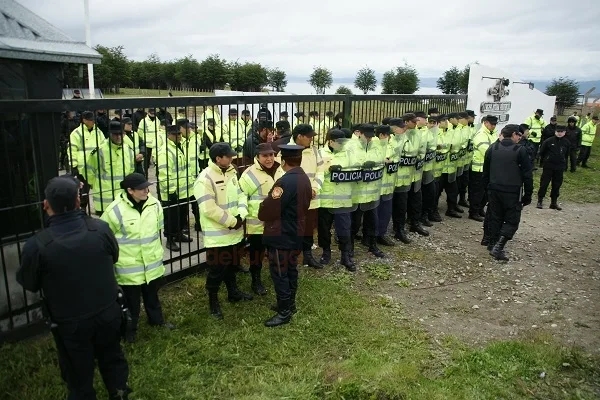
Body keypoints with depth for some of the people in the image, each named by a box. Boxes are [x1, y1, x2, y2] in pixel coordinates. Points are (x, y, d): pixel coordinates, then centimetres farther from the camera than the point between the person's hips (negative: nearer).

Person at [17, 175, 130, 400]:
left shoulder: (37, 245, -25)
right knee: (112, 358, 25)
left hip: (70, 322, -2)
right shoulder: (101, 229, -18)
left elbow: (28, 283, -6)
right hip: (108, 312, 2)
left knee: (79, 374, 20)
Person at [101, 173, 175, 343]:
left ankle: (157, 320, 46)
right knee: (131, 300, 13)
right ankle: (130, 328, 36)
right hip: (128, 265, -4)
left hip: (152, 261, 5)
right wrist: (121, 248, -1)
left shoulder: (154, 204, -7)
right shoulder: (116, 209, -22)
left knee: (152, 295, 24)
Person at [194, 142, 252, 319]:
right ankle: (213, 301, 24)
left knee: (232, 264, 24)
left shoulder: (231, 173, 6)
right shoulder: (205, 179, -20)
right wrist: (232, 221, -19)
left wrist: (241, 216, -11)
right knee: (217, 269, 5)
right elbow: (209, 209, -26)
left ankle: (233, 292, 43)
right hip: (217, 235, -8)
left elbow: (241, 194, 8)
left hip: (234, 232, 8)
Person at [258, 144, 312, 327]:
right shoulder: (305, 179, 4)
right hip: (296, 233, 9)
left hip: (280, 236, -9)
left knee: (279, 273, 2)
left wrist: (262, 214, 0)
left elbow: (267, 210, -22)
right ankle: (290, 304, 33)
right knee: (291, 270, 19)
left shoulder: (285, 182, -24)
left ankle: (284, 312, 12)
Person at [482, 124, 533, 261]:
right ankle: (498, 246, -9)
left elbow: (486, 171, 11)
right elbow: (527, 174, -8)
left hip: (494, 190, 5)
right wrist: (528, 195, -1)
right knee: (512, 221, 4)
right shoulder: (520, 150, -10)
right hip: (513, 192, -5)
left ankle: (493, 245, 22)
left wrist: (487, 188, 20)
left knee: (495, 218, 16)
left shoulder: (492, 148, 4)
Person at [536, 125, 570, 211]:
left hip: (560, 167, 3)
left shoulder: (567, 143, 1)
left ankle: (554, 202, 17)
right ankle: (540, 200, 8)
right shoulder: (549, 141, -8)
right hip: (548, 166, -3)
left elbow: (567, 154, 13)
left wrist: (564, 164, 12)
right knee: (544, 184, -2)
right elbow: (541, 152, 2)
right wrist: (543, 161, 7)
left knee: (557, 185, 8)